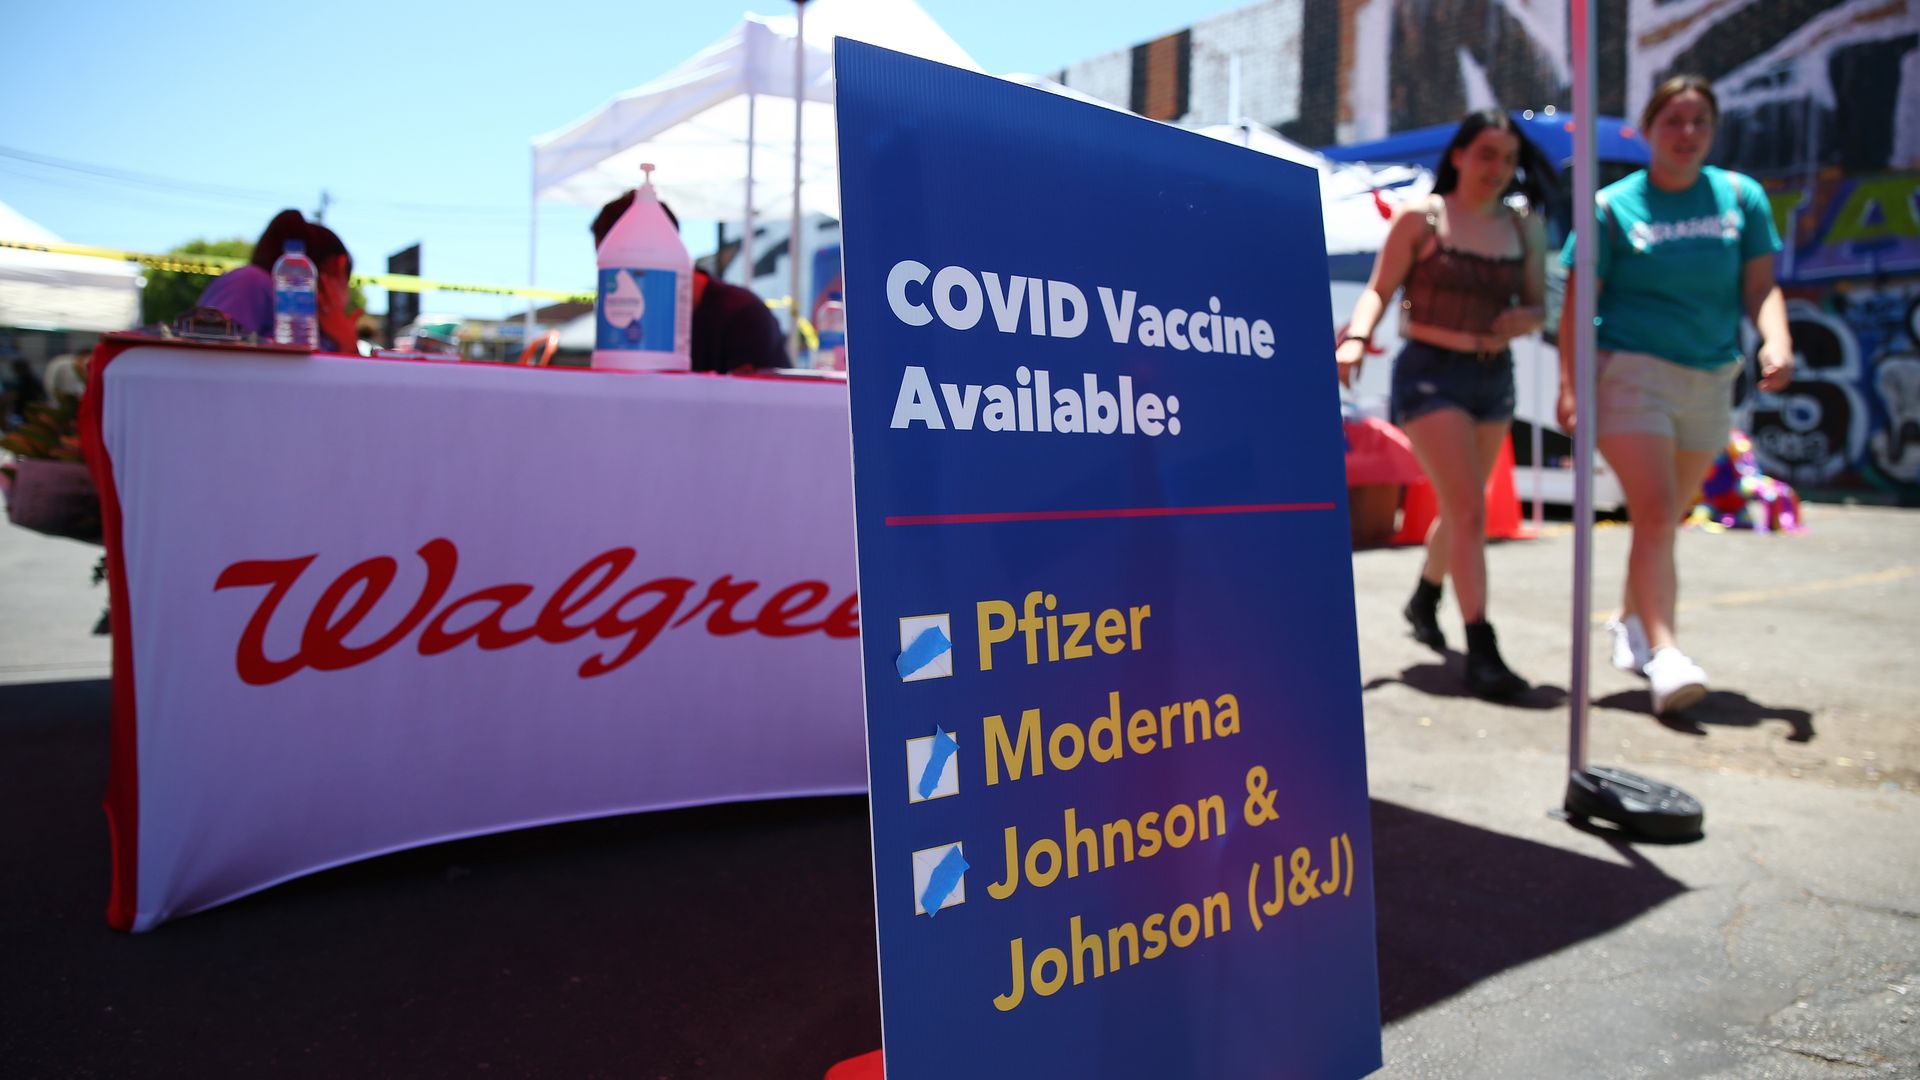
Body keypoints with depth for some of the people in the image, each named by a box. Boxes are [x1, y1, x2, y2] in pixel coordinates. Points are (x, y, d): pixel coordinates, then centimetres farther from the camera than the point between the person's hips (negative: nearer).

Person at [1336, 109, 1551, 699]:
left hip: (1493, 377, 6)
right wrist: (1356, 337, -24)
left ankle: (1424, 601, 44)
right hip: (1430, 372, -5)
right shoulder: (1420, 217, -4)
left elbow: (1536, 304, 10)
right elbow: (1379, 289, -5)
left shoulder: (1523, 226, 8)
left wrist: (1524, 318, -13)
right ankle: (1481, 651, -10)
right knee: (1469, 509, -14)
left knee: (1459, 506, 18)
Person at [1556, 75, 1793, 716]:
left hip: (1711, 381, 4)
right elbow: (1577, 303, -4)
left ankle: (1629, 620, 33)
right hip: (1632, 374, -4)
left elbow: (1760, 286, 6)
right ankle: (1664, 655, -20)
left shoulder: (1741, 197, 8)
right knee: (1655, 515, -16)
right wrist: (1569, 383, -12)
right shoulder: (1614, 206, -2)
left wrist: (1776, 341, -14)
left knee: (1666, 519, 14)